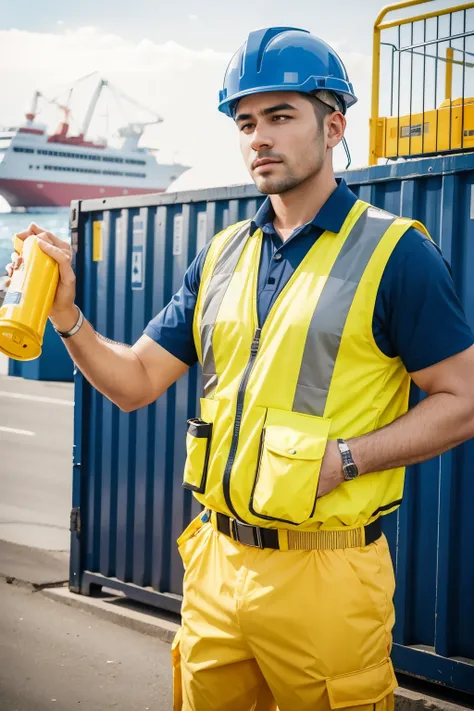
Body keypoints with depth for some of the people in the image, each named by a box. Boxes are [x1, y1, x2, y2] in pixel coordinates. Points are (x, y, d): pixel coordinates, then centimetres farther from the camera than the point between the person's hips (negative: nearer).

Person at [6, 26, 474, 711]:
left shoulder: (394, 250, -7)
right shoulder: (221, 256, 9)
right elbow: (136, 383, 9)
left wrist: (344, 458, -18)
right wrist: (66, 315, -7)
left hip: (323, 573, -5)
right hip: (216, 560, 6)